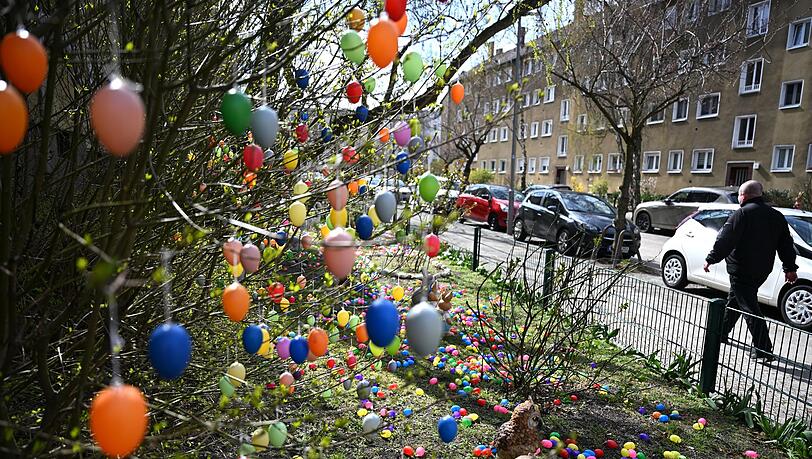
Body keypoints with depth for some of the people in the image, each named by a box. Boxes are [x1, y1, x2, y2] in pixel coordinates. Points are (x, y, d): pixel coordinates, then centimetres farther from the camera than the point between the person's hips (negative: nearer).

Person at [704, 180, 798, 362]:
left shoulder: (742, 214, -14)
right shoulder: (777, 216, 10)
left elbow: (725, 240, -19)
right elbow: (786, 244, 15)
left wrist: (711, 259, -12)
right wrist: (790, 268, 21)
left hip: (741, 270, -8)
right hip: (762, 270, 8)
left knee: (749, 307, -4)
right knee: (734, 299, 21)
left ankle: (763, 349, -4)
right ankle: (721, 332, 32)